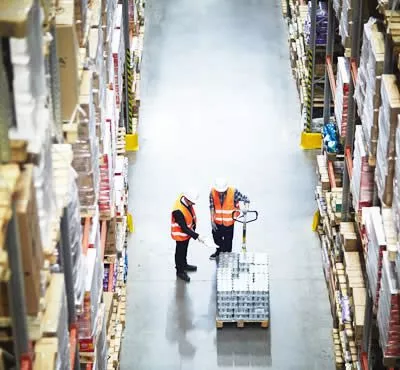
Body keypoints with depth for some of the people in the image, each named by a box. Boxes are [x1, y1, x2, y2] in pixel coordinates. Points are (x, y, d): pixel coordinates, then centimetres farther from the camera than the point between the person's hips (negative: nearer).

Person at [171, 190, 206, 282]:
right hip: (180, 234, -8)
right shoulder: (178, 211, -41)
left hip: (187, 231, 8)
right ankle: (180, 271, 34)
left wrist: (193, 225, 13)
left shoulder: (186, 199, -17)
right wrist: (196, 236, -31)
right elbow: (184, 228, -33)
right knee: (180, 252, 14)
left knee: (184, 249, 29)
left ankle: (184, 265, 51)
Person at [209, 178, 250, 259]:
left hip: (229, 222, -2)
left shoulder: (233, 192, -22)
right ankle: (219, 251, 50)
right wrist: (212, 220, -7)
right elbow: (212, 207, -7)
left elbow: (245, 199, -13)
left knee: (228, 240, 12)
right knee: (216, 237, 21)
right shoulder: (213, 192, -16)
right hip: (217, 221, 2)